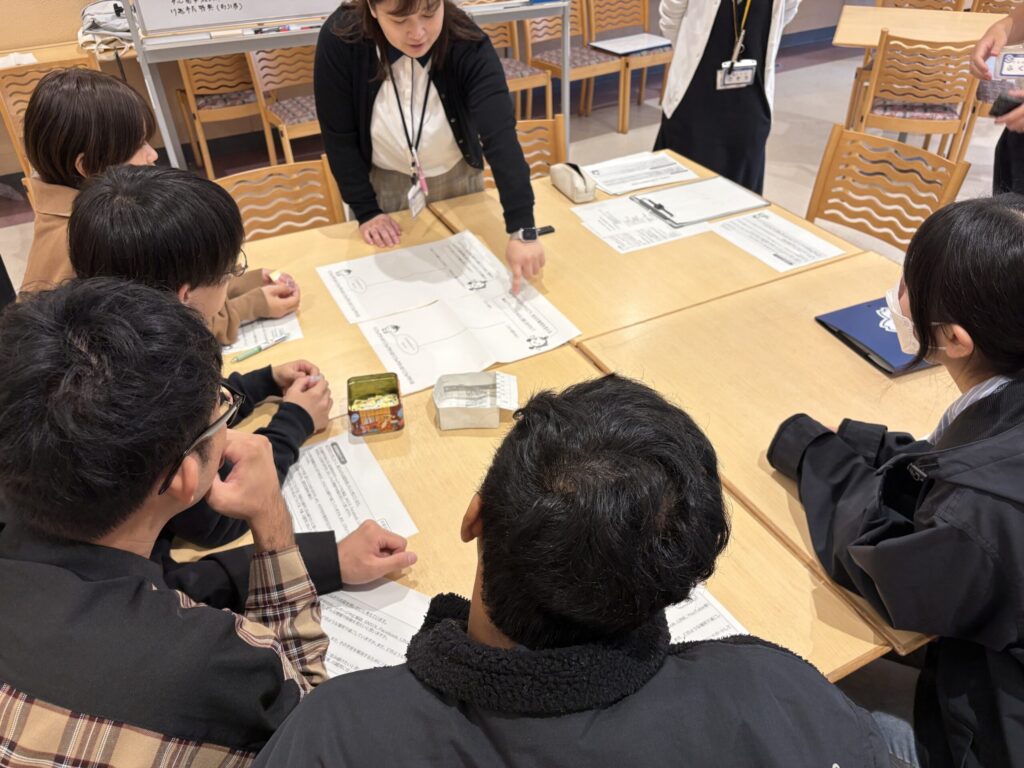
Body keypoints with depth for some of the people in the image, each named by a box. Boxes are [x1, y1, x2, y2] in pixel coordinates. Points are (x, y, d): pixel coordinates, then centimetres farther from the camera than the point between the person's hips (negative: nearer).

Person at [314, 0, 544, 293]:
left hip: (458, 179, 1)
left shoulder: (468, 45, -29)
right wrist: (366, 210, -18)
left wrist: (522, 230, -46)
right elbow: (339, 137, -16)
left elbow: (500, 135, -38)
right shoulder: (339, 40, -26)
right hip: (382, 183, 0)